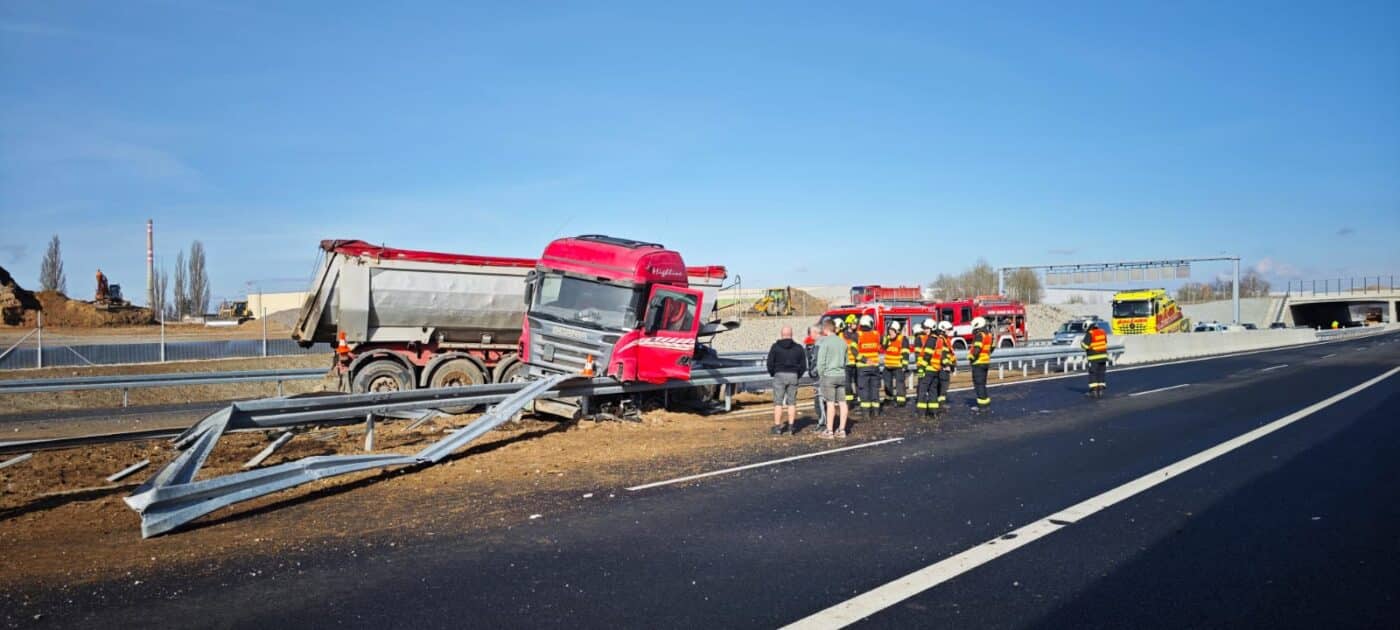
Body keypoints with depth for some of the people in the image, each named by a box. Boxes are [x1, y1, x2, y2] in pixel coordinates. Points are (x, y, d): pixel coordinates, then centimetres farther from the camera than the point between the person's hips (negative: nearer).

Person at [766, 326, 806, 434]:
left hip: (779, 375, -2)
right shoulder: (798, 348, 7)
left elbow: (770, 363, -3)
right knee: (792, 402, 10)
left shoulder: (775, 346, -2)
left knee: (778, 403, 1)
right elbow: (803, 365, 7)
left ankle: (777, 427, -1)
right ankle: (791, 425, 10)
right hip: (793, 376, 2)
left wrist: (772, 373, 12)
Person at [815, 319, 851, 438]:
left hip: (829, 375, -6)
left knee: (830, 403, -3)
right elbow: (845, 360, 14)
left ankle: (829, 431, 1)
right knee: (842, 402, 7)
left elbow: (820, 361, -11)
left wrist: (820, 375, 2)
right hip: (841, 375, 6)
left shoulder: (824, 342, -10)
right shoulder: (843, 342, 9)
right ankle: (842, 429, 13)